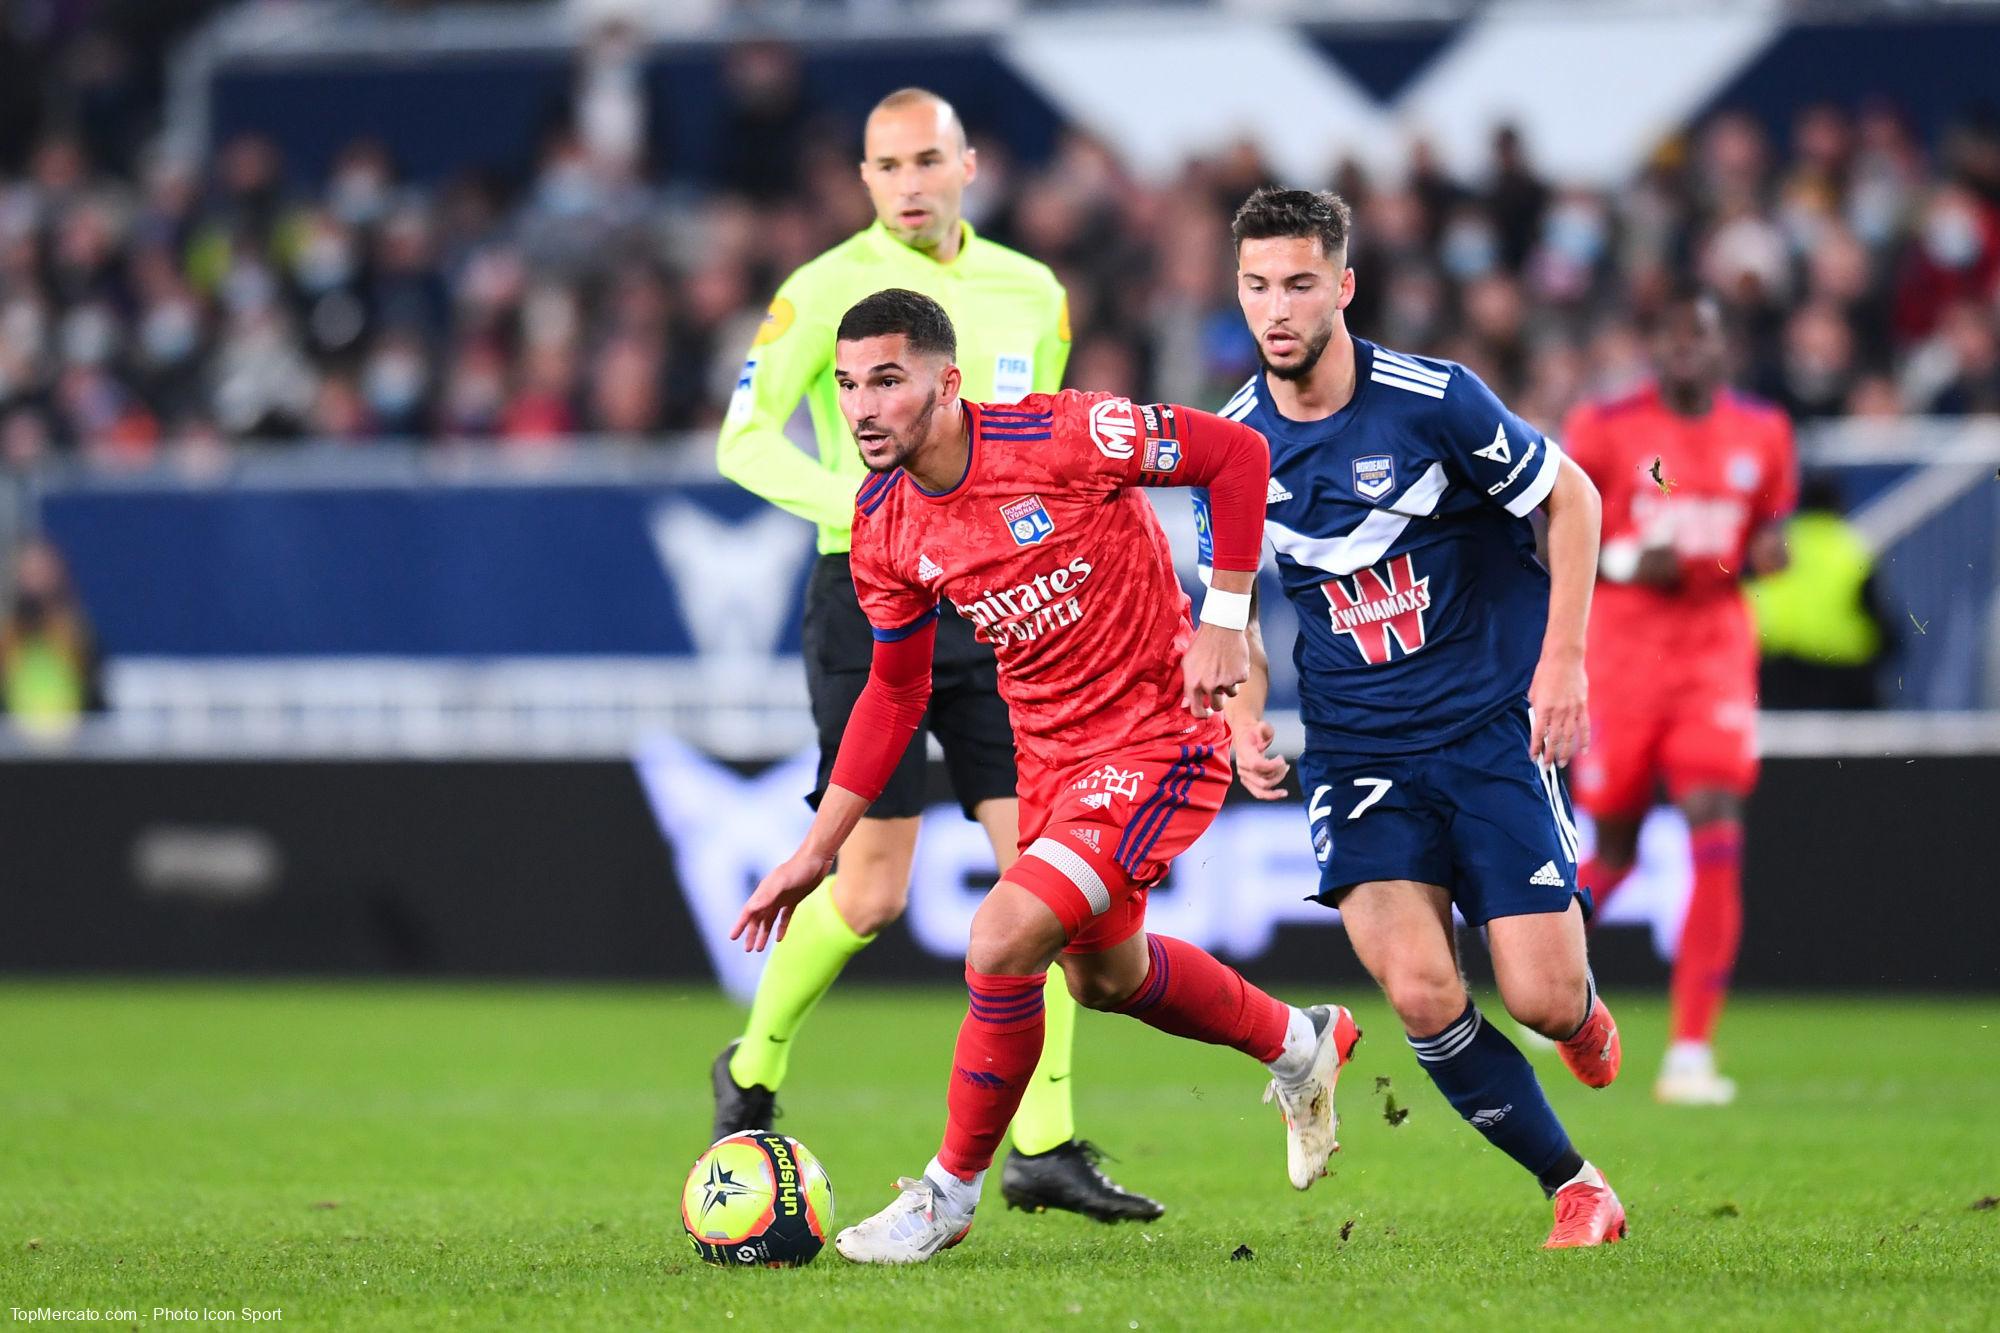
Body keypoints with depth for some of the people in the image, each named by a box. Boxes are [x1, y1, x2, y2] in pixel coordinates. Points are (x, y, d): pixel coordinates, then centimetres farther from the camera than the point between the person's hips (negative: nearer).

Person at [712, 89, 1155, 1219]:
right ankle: (754, 1072, 19)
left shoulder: (1031, 295, 9)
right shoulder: (830, 288, -6)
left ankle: (1044, 1147, -1)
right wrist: (860, 508, -20)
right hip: (871, 604, -5)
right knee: (872, 890, -7)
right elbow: (744, 439, -6)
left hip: (993, 605, 5)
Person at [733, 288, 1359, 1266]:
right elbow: (893, 694, 9)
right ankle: (1299, 1045, 53)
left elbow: (1236, 453, -16)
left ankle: (950, 1192, -1)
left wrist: (1223, 623, -18)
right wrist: (814, 853, 7)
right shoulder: (885, 527, -5)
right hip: (1051, 755, 8)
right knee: (1104, 975, 24)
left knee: (1004, 939, -21)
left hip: (1159, 740, -8)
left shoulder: (1056, 437, -24)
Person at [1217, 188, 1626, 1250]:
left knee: (1542, 1000, -8)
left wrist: (1563, 662, -7)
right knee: (1420, 994, -18)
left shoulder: (1432, 399, -13)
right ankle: (1573, 1185, 2)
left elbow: (1571, 496, -1)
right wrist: (1243, 717, -4)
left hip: (1493, 723, -2)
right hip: (1356, 750, 2)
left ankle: (1583, 1007, 32)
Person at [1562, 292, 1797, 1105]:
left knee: (1716, 832, -14)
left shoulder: (1761, 434, 6)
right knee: (1614, 846, 7)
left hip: (1717, 651, 2)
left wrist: (1765, 552, -5)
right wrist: (1625, 564, -18)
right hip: (1623, 649, -2)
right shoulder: (1607, 429, -4)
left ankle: (1691, 1052, -14)